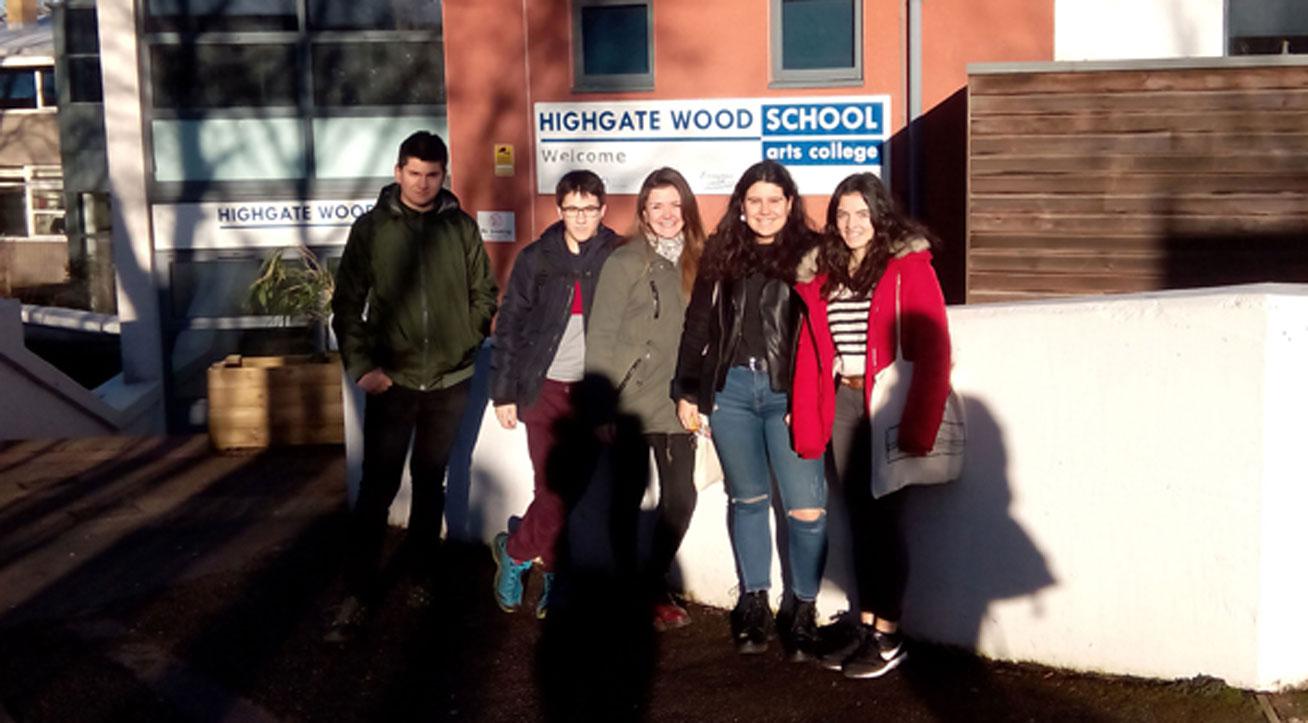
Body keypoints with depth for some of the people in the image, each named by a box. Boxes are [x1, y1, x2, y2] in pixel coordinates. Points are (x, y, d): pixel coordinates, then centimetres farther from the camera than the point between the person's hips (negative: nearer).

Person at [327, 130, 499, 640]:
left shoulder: (461, 226, 2)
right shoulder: (372, 227, -1)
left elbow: (484, 293, 10)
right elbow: (347, 304, -1)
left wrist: (467, 341, 0)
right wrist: (362, 366, -9)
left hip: (449, 381, 2)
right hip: (392, 381, -2)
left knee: (431, 482, 14)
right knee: (377, 487, -2)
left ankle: (423, 570, 29)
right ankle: (359, 590, 7)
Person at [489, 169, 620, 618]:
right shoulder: (536, 258, 1)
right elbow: (509, 328, 3)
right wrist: (503, 393, 0)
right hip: (546, 390, -1)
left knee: (580, 492, 1)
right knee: (555, 490, -7)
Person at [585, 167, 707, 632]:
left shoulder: (694, 261, 7)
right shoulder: (626, 261, -8)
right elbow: (600, 336, -10)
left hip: (675, 403, 4)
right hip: (630, 402, -4)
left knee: (680, 497, 4)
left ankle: (655, 587, 24)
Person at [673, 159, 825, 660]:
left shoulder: (809, 253, 1)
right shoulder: (722, 252, 11)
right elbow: (698, 325, 13)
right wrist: (687, 390, 9)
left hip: (789, 393, -3)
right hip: (730, 388, 3)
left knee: (806, 508, -7)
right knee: (748, 499, 11)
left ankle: (802, 609, 10)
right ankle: (753, 603, 22)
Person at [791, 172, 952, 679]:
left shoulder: (908, 266, -7)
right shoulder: (825, 273, 11)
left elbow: (931, 348, -13)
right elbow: (811, 350, 9)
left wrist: (917, 424, -20)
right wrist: (807, 421, 2)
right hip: (842, 403, 5)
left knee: (883, 516, -1)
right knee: (858, 515, 10)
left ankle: (889, 636, 10)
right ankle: (866, 624, 20)